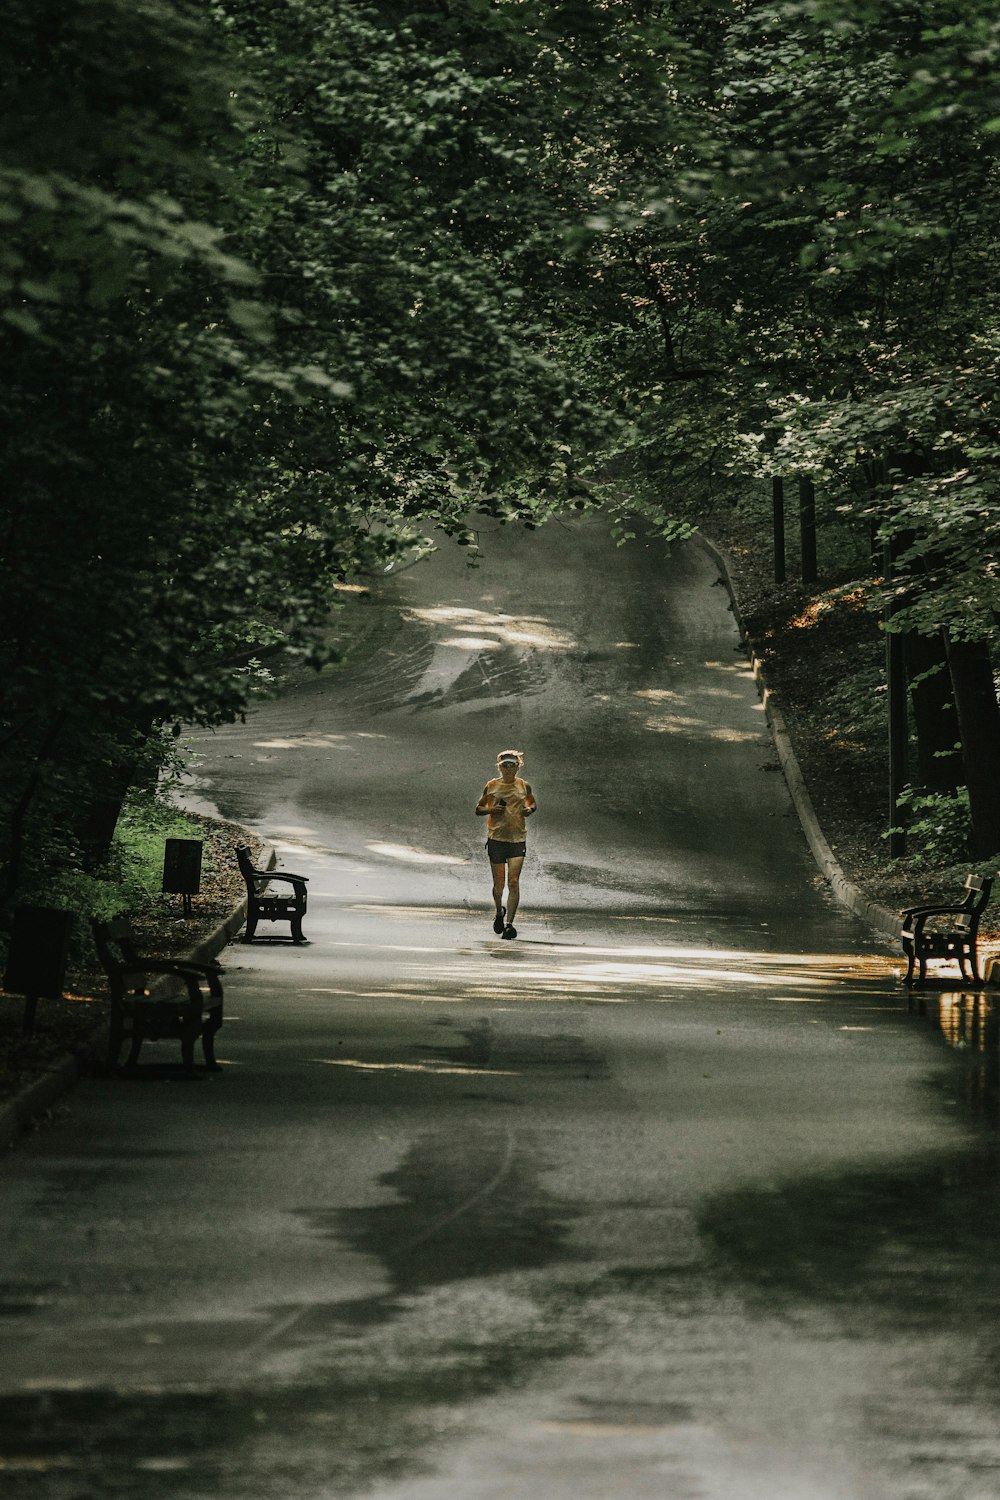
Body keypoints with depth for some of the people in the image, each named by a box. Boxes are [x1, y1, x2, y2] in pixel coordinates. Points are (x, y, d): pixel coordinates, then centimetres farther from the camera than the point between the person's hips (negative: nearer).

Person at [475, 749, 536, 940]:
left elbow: (533, 804, 23)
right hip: (496, 838, 0)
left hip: (517, 839, 0)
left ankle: (509, 923, -10)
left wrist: (530, 810, -1)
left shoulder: (524, 786, 6)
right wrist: (491, 810, -11)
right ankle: (499, 912, 35)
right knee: (498, 883, 5)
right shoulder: (491, 786, 3)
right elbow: (478, 809, 11)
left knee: (514, 882, -10)